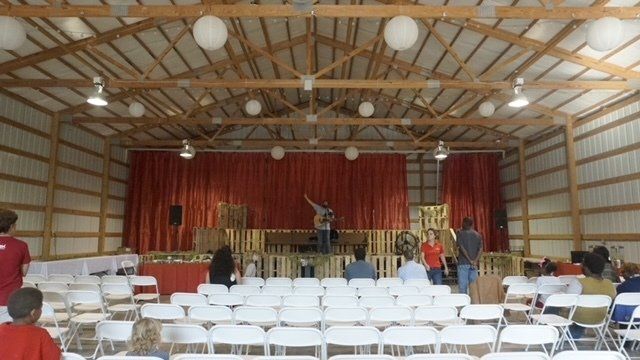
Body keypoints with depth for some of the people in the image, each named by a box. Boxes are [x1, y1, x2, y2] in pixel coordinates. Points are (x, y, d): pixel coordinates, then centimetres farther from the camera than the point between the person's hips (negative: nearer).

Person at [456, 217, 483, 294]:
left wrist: (470, 260, -12)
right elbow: (480, 249, -1)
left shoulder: (460, 233, -3)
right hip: (474, 264, 4)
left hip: (463, 263, -4)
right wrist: (475, 261, -9)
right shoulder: (478, 235, 9)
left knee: (462, 286, -1)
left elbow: (462, 248, -12)